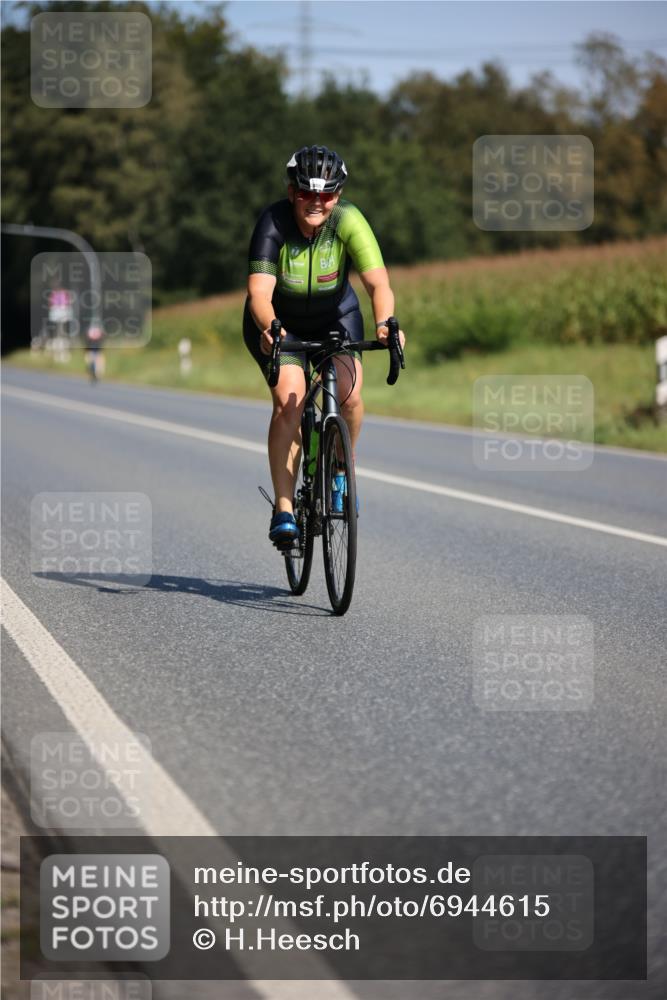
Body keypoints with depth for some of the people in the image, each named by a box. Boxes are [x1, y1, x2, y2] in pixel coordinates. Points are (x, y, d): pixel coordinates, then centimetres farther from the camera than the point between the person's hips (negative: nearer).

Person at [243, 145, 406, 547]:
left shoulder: (348, 221, -25)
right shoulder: (273, 224, -28)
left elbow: (378, 281, -34)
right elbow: (259, 291, -38)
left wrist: (384, 323, -54)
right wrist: (268, 328, -58)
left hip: (335, 318, 2)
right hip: (278, 322, -1)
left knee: (349, 393, -22)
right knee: (289, 398, -24)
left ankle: (343, 468, 8)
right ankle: (284, 510, -18)